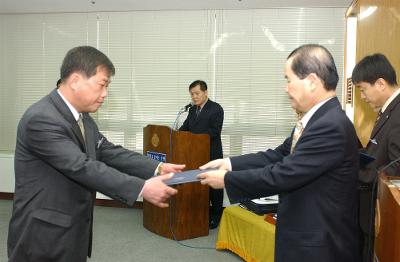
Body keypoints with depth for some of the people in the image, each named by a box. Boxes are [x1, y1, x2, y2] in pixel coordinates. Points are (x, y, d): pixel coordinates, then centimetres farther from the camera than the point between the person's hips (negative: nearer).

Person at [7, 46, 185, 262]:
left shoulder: (82, 118, 8)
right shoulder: (41, 119, -22)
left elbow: (110, 153, 4)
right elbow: (82, 167, -28)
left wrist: (157, 169, -9)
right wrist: (142, 188, -30)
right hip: (43, 238, -8)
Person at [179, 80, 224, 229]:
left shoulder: (216, 109, -8)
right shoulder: (192, 110, 15)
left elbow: (214, 131, -16)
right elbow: (185, 128, 13)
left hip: (212, 155, -6)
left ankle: (215, 217, 17)